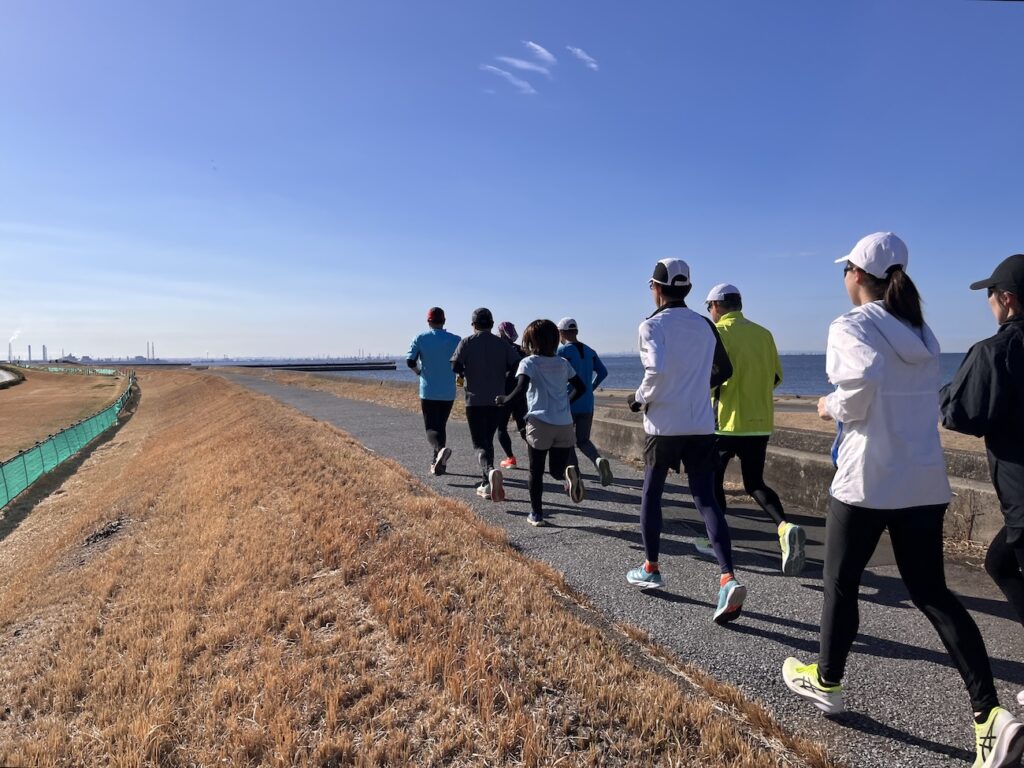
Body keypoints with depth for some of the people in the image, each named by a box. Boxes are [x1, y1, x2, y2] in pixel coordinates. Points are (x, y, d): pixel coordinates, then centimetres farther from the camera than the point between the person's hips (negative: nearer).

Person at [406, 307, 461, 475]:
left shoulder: (420, 338, -2)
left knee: (431, 427, 1)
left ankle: (439, 449, -29)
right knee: (441, 425, 15)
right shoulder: (455, 340, -1)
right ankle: (436, 463, 17)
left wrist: (419, 372, 9)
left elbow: (410, 361, -11)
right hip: (448, 392, 2)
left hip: (428, 392, -2)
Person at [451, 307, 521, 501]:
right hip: (496, 400, 3)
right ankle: (487, 485, 18)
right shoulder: (502, 344, 4)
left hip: (474, 400, -3)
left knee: (479, 443, -1)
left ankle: (490, 471, -31)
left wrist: (466, 374, 11)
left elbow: (455, 367, -11)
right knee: (488, 440, 17)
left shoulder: (466, 343, -2)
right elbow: (517, 365, -5)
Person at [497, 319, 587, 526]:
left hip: (539, 423, -3)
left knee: (536, 472, 11)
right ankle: (569, 472, -19)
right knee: (557, 469, 14)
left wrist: (504, 400, -2)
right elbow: (581, 387, 15)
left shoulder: (528, 363, -2)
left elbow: (521, 388, -17)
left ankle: (536, 513, 16)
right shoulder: (563, 363, 13)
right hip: (565, 424, 4)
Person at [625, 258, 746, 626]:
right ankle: (728, 578, -12)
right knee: (706, 500, 3)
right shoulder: (705, 326, 10)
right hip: (702, 426, 4)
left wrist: (642, 397, -6)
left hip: (664, 425, -4)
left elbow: (656, 369, -24)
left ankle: (651, 569, 26)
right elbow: (724, 371, 18)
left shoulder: (653, 325, -7)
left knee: (652, 493, 15)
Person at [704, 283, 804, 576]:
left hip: (728, 422, -5)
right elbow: (776, 377, 10)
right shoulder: (763, 333, 8)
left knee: (713, 479, 14)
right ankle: (785, 527, -11)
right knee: (754, 483, 13)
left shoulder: (718, 332, -8)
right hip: (760, 422, 5)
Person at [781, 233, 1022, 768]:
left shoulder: (851, 325, -10)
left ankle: (825, 681, 30)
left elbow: (864, 374, -30)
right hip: (925, 480, 7)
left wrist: (834, 407, -12)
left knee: (840, 583, 13)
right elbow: (922, 403, 13)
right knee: (931, 592, 14)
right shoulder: (921, 332, 13)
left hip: (869, 479, -6)